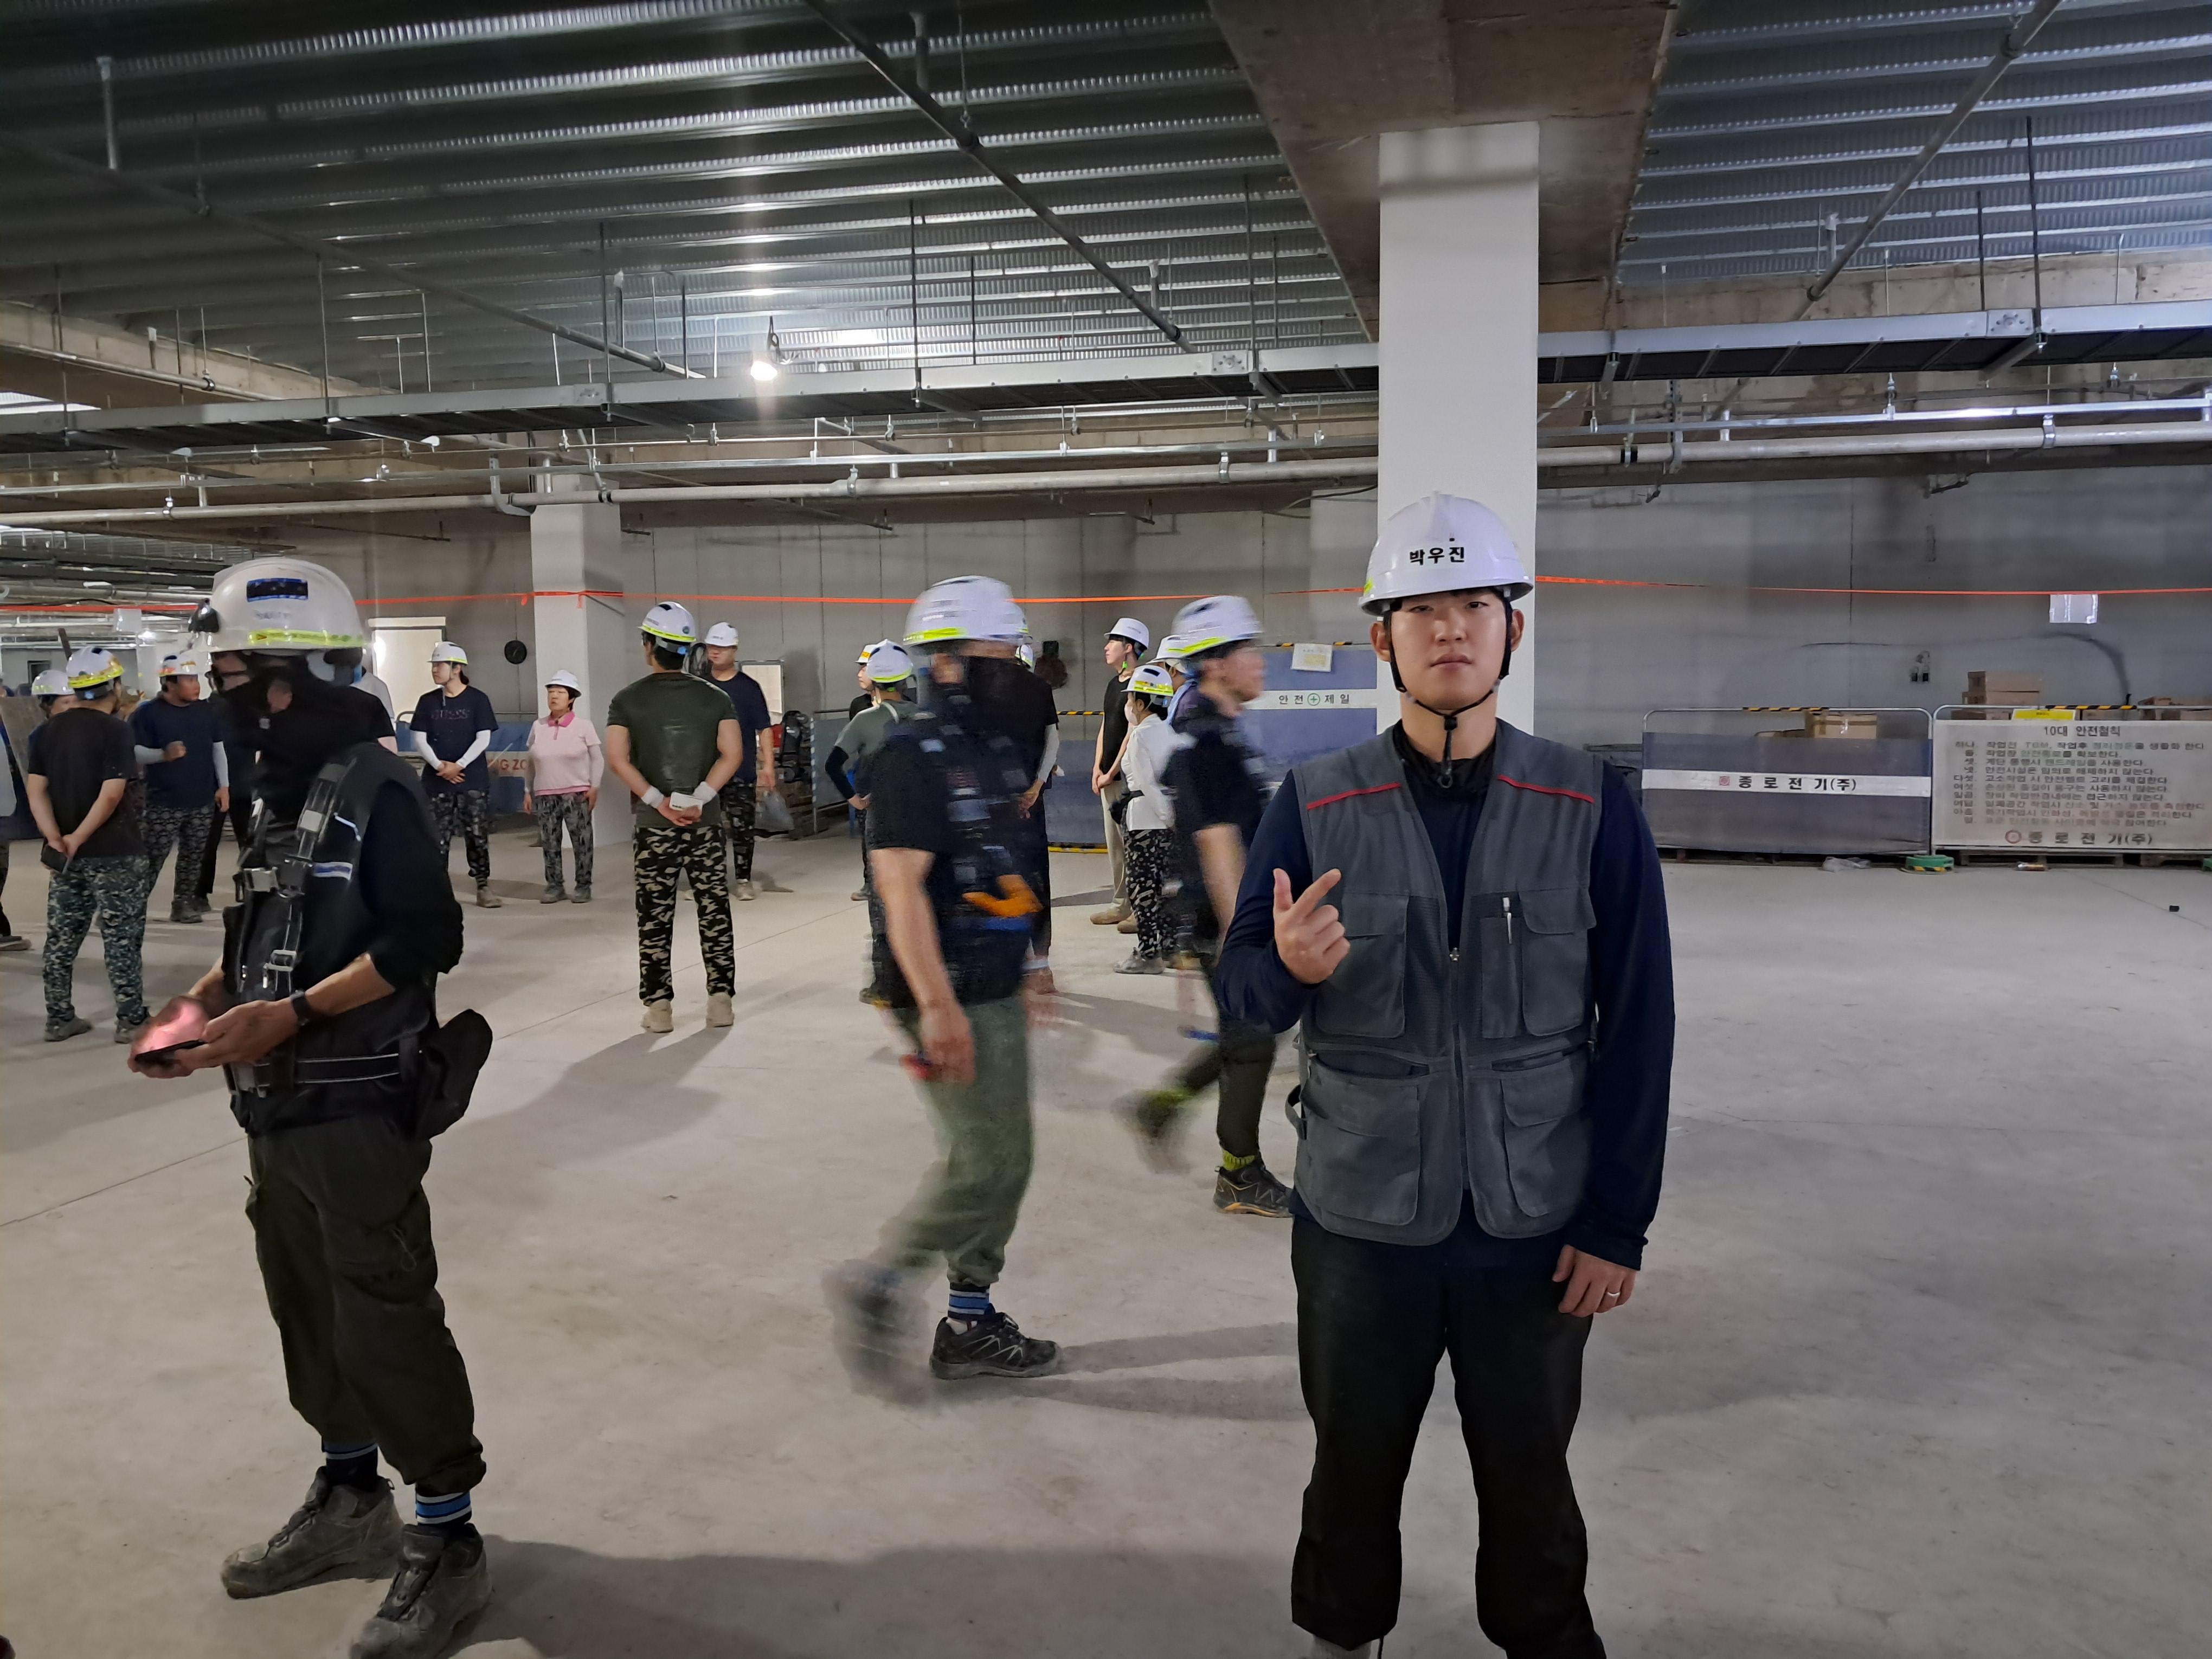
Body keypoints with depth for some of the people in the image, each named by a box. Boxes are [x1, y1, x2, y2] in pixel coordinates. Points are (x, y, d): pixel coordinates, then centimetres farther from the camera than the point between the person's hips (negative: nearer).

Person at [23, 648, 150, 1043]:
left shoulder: (48, 730, 8)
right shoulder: (114, 730, -11)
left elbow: (36, 788, 1)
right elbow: (111, 795, -20)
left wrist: (56, 839, -8)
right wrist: (78, 839, -12)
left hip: (66, 854, 6)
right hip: (114, 853, -6)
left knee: (61, 938, 13)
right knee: (122, 939, 1)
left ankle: (59, 1019, 19)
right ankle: (131, 1021, 5)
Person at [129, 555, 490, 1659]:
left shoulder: (374, 790, -16)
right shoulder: (270, 791, 10)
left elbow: (426, 941, -20)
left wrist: (287, 1015, -24)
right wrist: (204, 1000, 2)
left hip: (359, 1110, -9)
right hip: (276, 1108, 9)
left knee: (387, 1325, -1)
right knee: (307, 1311, 19)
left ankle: (447, 1539, 14)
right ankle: (350, 1498, 38)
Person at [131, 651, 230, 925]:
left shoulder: (207, 711, 7)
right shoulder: (148, 713, -7)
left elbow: (218, 749, 14)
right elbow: (134, 752, -10)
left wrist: (223, 786, 9)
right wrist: (164, 754, -27)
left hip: (202, 801, 5)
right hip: (163, 802, -5)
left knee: (193, 857, 8)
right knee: (151, 858, -4)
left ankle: (184, 903, 16)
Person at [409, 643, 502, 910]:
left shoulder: (477, 699, 0)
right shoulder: (428, 701, 9)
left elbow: (484, 739, -5)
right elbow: (420, 738, 5)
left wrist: (458, 766, -13)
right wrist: (440, 766, -10)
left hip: (473, 780, -3)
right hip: (436, 780, 3)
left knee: (478, 835, -2)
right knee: (437, 836, 2)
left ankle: (483, 887, 4)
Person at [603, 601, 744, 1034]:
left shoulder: (627, 699, -1)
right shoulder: (715, 697, 2)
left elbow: (618, 760, -9)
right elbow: (731, 754, -8)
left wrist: (659, 801, -9)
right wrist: (699, 800, -10)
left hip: (654, 826, -1)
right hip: (706, 824, 1)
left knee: (655, 918, 6)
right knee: (715, 914, 7)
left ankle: (659, 1007, 8)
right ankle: (721, 1001, 8)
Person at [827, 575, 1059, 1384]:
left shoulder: (998, 753, 13)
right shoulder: (910, 757, -15)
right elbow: (902, 889, -21)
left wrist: (1025, 970, 22)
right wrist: (938, 1005, -25)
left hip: (998, 993, 9)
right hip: (948, 999, -9)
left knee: (1008, 1163, 13)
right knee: (980, 1163, -7)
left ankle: (970, 1321, 24)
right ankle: (874, 1284, 12)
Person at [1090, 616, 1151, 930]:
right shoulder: (1114, 684, 16)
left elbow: (1133, 733, -17)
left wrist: (1112, 773, -15)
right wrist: (1097, 768, 8)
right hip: (1108, 776, 9)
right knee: (1115, 843, 13)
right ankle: (1123, 903, 22)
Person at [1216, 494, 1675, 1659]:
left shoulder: (1589, 807, -6)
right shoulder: (1316, 805, -5)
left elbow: (1638, 1029, -3)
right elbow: (1242, 986, -5)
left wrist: (1617, 1223, -5)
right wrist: (1289, 967, -28)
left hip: (1536, 1229, 0)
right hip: (1361, 1221, 1)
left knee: (1529, 1472, 18)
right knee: (1355, 1463, 19)